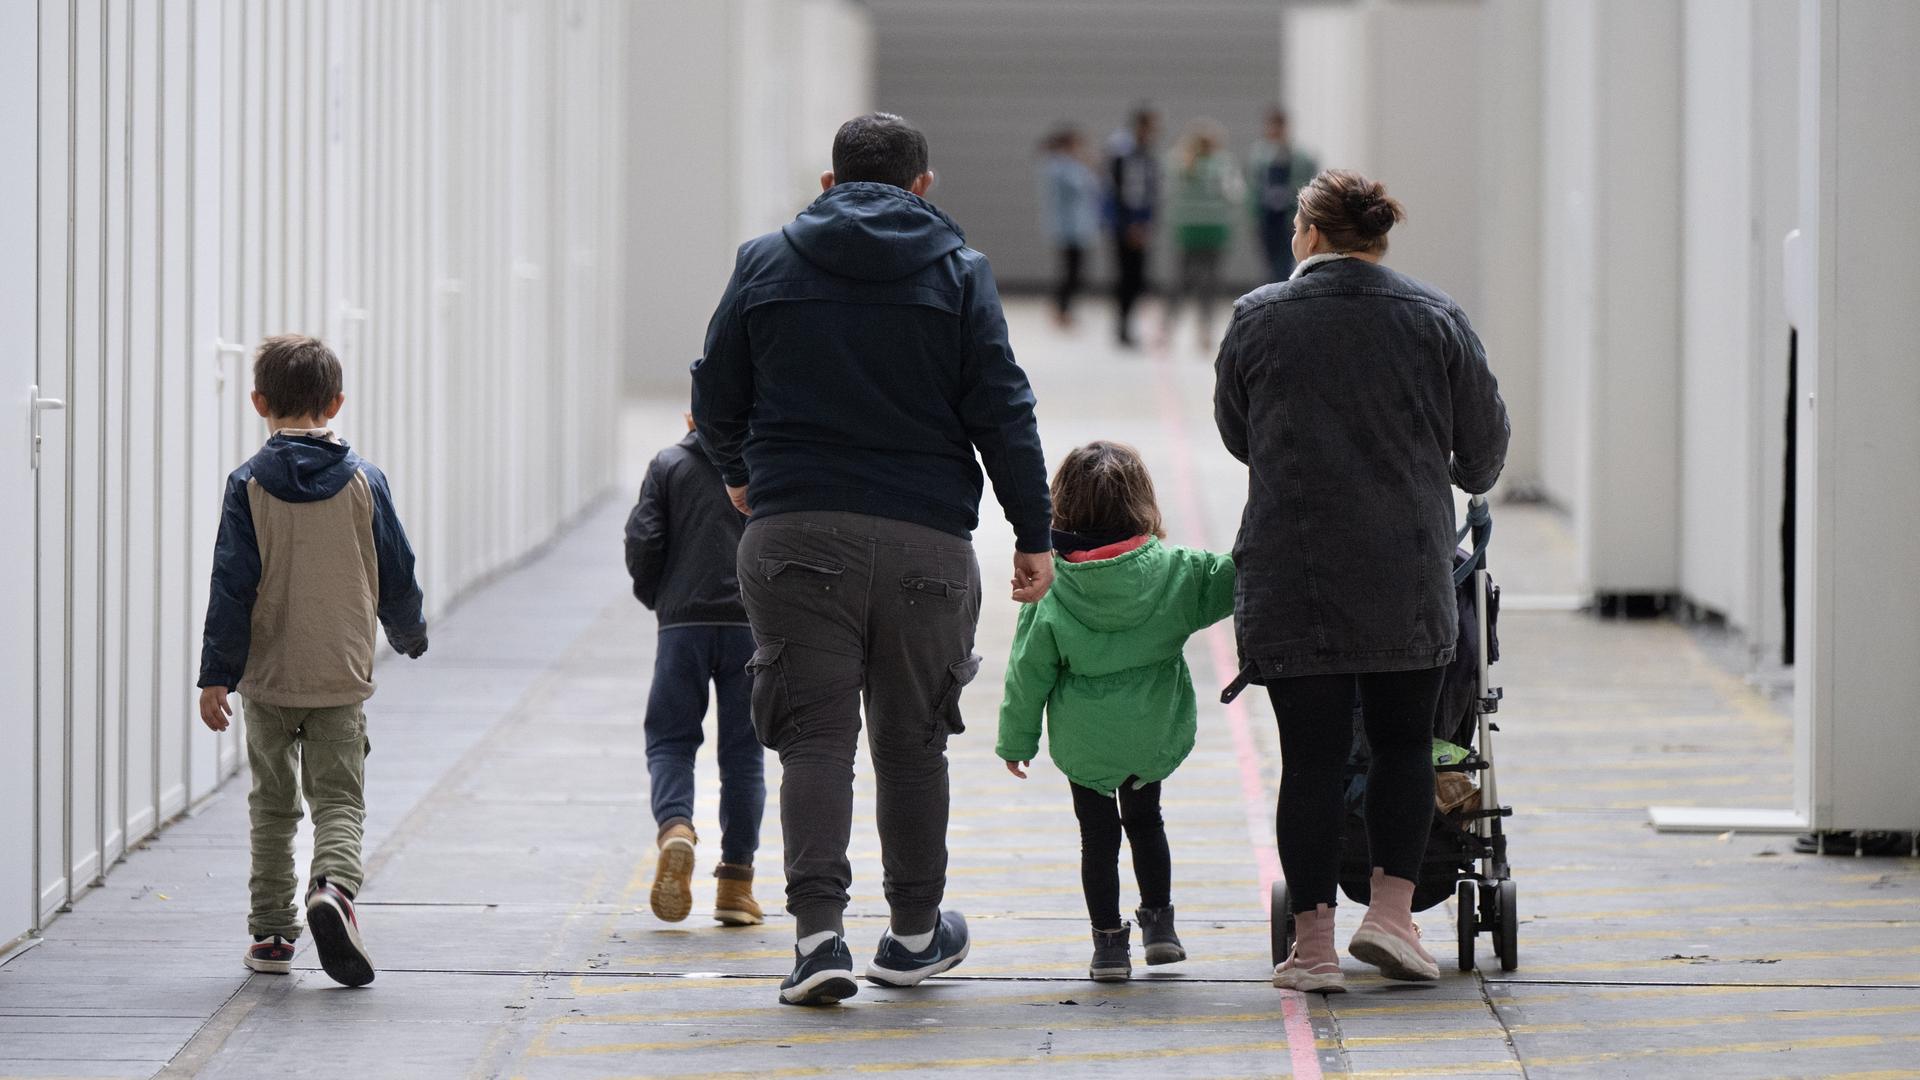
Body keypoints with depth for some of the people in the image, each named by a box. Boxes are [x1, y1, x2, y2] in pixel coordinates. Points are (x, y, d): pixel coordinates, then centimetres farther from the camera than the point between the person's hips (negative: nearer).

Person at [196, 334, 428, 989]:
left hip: (268, 674, 0)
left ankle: (271, 933, 17)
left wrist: (217, 674, -6)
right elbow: (396, 574, 3)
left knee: (272, 806, 14)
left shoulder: (249, 486, -6)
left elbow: (233, 584, -8)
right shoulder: (363, 481, -2)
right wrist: (409, 634, 23)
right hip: (342, 677, 0)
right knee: (339, 799, 2)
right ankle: (334, 886, -27)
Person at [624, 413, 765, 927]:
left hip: (683, 625, 0)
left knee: (670, 742, 8)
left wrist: (657, 598, 14)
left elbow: (642, 541, -3)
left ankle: (675, 828, -22)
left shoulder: (668, 465, 5)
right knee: (743, 753, 6)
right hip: (752, 627, 1)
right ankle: (735, 884, 5)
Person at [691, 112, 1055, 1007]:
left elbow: (715, 397, 12)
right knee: (912, 739, 12)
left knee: (814, 734, 1)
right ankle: (913, 933, 23)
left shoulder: (765, 263, 6)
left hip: (794, 531, 0)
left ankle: (818, 929, -14)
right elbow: (1002, 412, -1)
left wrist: (739, 473, 32)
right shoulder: (958, 271, 3)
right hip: (925, 538, 0)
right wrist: (1034, 536, 3)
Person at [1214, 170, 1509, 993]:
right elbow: (1484, 440, 9)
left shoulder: (1257, 318, 1)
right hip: (1407, 575, 1)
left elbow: (1235, 432, 14)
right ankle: (1390, 910, 3)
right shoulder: (1434, 319, 3)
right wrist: (1468, 482, 33)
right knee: (1403, 742, 14)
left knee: (1312, 755, 2)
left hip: (1290, 574, -1)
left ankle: (1312, 941, 2)